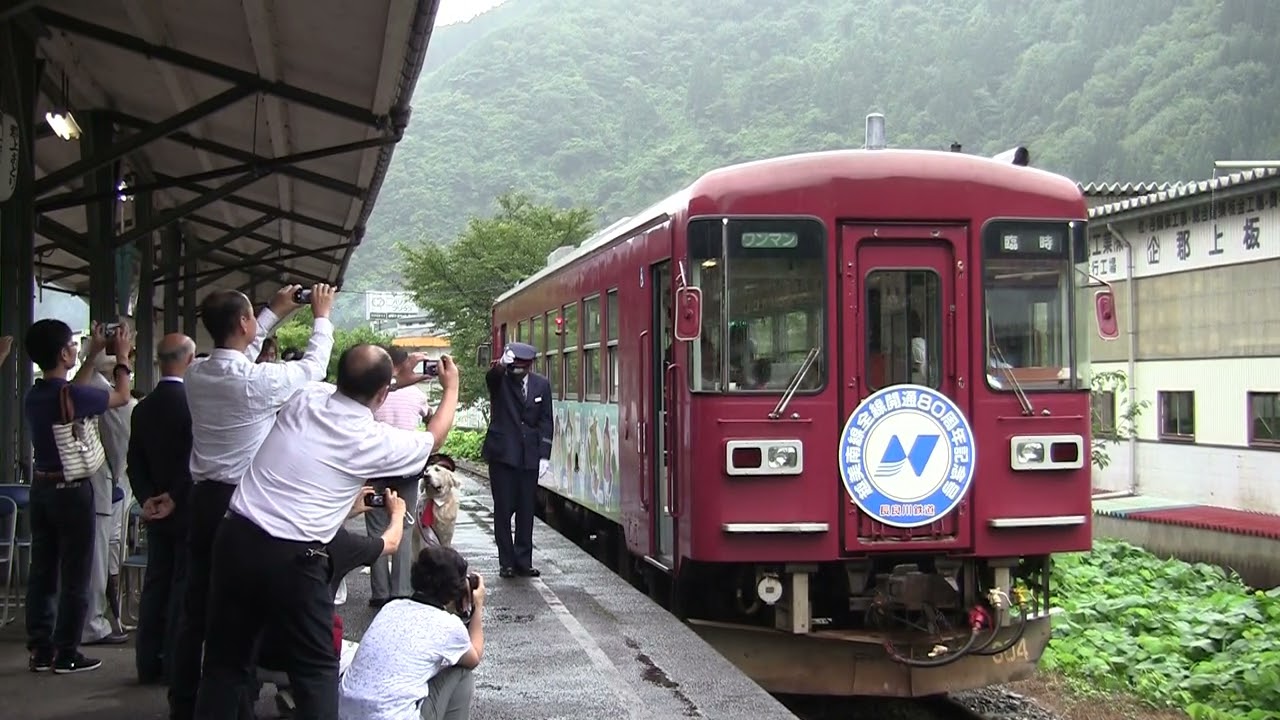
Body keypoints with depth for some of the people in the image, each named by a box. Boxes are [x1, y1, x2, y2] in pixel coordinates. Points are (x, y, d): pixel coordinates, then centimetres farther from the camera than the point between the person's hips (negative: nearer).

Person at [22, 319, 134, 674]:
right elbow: (122, 396, -2)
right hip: (72, 489, -7)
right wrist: (122, 356, 11)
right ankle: (66, 654, 5)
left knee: (42, 572, 11)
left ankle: (40, 650, 16)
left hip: (41, 488, 7)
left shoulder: (33, 396, 3)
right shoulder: (72, 395, -19)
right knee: (74, 575, 1)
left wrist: (94, 355, 28)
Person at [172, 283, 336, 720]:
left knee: (197, 606, 12)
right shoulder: (259, 380, -17)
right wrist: (322, 316, 16)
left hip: (203, 497, 6)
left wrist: (276, 312, 28)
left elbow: (238, 357, 23)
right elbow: (314, 366, 0)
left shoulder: (196, 375, 2)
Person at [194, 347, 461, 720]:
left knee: (226, 662, 14)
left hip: (237, 538, 5)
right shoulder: (375, 440, -3)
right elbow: (433, 438, 18)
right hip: (291, 559, -5)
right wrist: (452, 387, 33)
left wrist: (396, 379, 40)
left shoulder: (306, 396, 5)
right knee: (316, 669, 11)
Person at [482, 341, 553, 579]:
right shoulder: (500, 381, -2)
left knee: (526, 511, 5)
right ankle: (506, 563, 8)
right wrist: (501, 365, -50)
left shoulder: (541, 385, 5)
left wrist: (544, 455, -2)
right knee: (503, 510, 1)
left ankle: (524, 562, 13)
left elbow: (546, 421, 5)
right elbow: (491, 377, -28)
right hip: (502, 454, -2)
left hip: (529, 457, 2)